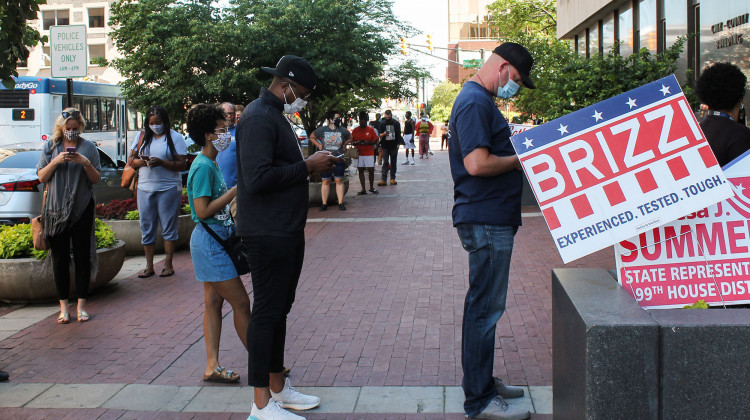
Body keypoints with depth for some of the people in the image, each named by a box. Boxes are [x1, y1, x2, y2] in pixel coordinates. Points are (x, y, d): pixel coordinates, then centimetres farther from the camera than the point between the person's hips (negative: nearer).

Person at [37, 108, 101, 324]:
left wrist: (86, 163, -15)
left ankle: (81, 305, 11)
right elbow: (42, 177, 3)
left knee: (82, 257, 2)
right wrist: (56, 161, -12)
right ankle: (63, 306, 13)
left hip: (82, 210, -1)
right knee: (60, 258, 4)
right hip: (56, 209, 1)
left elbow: (96, 179, 3)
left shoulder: (89, 147, 4)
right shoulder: (50, 146, 6)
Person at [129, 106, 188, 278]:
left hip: (169, 188, -4)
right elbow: (131, 160, 13)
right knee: (146, 227, 6)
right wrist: (140, 161, -9)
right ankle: (149, 265, 14)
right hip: (145, 188, 4)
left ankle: (168, 264, 11)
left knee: (168, 227, 2)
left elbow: (182, 165, -8)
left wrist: (161, 162, -20)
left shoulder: (175, 137, -1)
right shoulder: (142, 137, 11)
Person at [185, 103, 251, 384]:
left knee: (214, 302, 10)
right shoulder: (203, 166, -17)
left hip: (214, 240, 10)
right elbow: (203, 211, -23)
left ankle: (212, 367, 13)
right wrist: (236, 190, -19)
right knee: (241, 303, -4)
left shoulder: (211, 163, 13)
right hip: (210, 242, -10)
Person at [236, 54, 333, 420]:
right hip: (268, 234, -11)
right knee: (267, 312, -5)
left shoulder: (276, 115, 18)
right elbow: (258, 178, -26)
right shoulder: (259, 118, -16)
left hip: (287, 232, 11)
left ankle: (278, 389, 27)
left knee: (279, 309, 16)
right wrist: (307, 166, -18)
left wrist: (313, 166, 8)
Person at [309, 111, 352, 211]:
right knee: (325, 181, 2)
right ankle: (324, 203, 8)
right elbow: (312, 137, 15)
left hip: (338, 160, 1)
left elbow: (350, 137, 23)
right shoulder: (322, 130, 0)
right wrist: (319, 145, 4)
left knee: (339, 180, -1)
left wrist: (344, 144, 9)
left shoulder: (343, 130, 3)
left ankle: (341, 203, 4)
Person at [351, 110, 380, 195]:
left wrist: (368, 143, -16)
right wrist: (356, 143, -13)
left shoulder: (371, 130, 1)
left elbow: (375, 141, 2)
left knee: (371, 170, -2)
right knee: (360, 170, 2)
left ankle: (372, 187, 16)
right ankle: (363, 190, 6)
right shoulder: (355, 130, 5)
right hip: (359, 153, 2)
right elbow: (352, 141, 9)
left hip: (369, 153, -1)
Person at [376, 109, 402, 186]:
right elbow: (380, 135, 4)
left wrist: (398, 144, 0)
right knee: (385, 163, -5)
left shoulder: (396, 123, 2)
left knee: (393, 163, 7)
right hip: (385, 146, -1)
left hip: (394, 146, 1)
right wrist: (384, 134, -19)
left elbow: (399, 134, 8)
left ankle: (392, 178, 14)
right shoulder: (382, 123, 3)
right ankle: (383, 179, -9)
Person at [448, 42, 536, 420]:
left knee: (484, 305, 17)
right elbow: (477, 164, -25)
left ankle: (482, 382, 29)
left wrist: (517, 147, 11)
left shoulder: (480, 100, 18)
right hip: (486, 221, -11)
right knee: (485, 308, -5)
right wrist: (518, 160, -10)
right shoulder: (475, 102, -16)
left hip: (491, 220, 11)